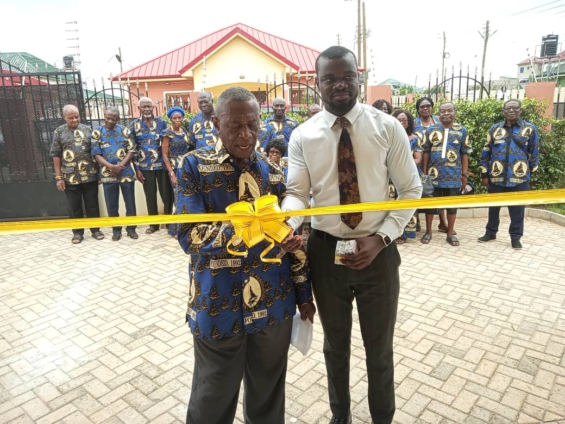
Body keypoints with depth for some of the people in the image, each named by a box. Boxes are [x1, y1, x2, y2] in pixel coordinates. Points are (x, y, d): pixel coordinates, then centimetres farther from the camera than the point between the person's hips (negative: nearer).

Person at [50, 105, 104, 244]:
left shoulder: (88, 130, 6)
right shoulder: (59, 132, 4)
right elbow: (56, 156, 3)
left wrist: (99, 170, 1)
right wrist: (58, 177, -3)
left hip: (90, 176, 0)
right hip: (70, 178, 0)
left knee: (92, 205, 8)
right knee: (74, 207, 8)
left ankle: (95, 229, 21)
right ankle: (78, 232, 21)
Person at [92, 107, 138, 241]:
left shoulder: (125, 131, 4)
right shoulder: (97, 133, 3)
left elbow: (131, 150, -2)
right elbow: (96, 154, -3)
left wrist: (120, 166, -14)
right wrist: (110, 166, -18)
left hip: (126, 173, 0)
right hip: (108, 174, 0)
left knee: (130, 203, 6)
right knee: (112, 205, 7)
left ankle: (131, 228, 19)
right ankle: (116, 230, 20)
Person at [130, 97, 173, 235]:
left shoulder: (162, 122, 3)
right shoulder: (134, 125, 3)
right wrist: (137, 169, -2)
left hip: (162, 164, 0)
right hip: (145, 167, 1)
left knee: (167, 193, 3)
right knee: (150, 195, 8)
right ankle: (154, 224, 19)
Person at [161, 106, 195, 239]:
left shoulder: (185, 131, 9)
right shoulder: (167, 133, -6)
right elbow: (165, 155, -8)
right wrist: (172, 174, -14)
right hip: (176, 169, -5)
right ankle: (176, 229, 9)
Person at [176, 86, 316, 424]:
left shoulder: (273, 171, 4)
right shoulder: (194, 166, -7)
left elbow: (292, 234, 8)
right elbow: (190, 235, -17)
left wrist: (304, 293, 8)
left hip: (274, 304, 3)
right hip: (218, 306, -3)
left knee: (268, 394, 21)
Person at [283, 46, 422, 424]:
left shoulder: (388, 127, -5)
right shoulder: (303, 136, -3)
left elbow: (411, 189, -3)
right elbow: (297, 194, -9)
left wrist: (382, 237, -15)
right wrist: (283, 224, -32)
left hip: (377, 251, -1)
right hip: (325, 251, 1)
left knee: (380, 347, 18)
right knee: (335, 344, 21)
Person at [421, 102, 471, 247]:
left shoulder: (462, 131, 3)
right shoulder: (431, 130, 2)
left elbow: (465, 154, 3)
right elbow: (426, 152, 4)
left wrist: (465, 174, 0)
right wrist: (424, 172, 0)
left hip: (454, 175, 0)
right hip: (434, 174, 0)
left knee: (452, 204, 8)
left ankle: (450, 234, 20)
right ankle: (428, 231, 21)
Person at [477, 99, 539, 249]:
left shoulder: (530, 129, 2)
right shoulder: (494, 129, 6)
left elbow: (534, 153, 6)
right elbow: (486, 153, 6)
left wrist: (531, 171, 6)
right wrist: (484, 174, 3)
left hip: (519, 178, -2)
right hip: (496, 177, 2)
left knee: (517, 209, 5)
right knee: (494, 207, 13)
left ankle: (515, 237, 18)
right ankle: (491, 232, 27)